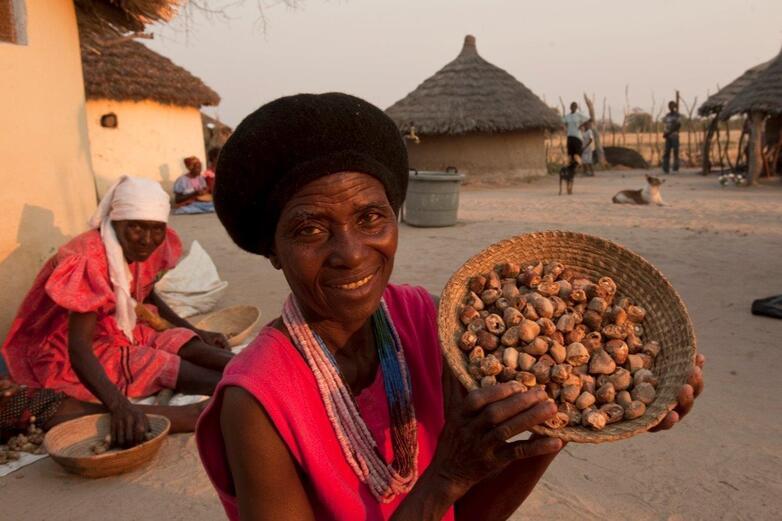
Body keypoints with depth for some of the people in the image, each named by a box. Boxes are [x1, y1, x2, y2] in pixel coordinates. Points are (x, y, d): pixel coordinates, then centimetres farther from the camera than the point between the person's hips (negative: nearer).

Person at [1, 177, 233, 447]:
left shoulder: (141, 249, -7)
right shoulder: (90, 260, -29)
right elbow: (78, 348, -37)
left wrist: (194, 331, 6)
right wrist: (118, 403, -53)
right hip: (72, 359, -7)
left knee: (184, 343, -15)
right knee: (167, 366, -24)